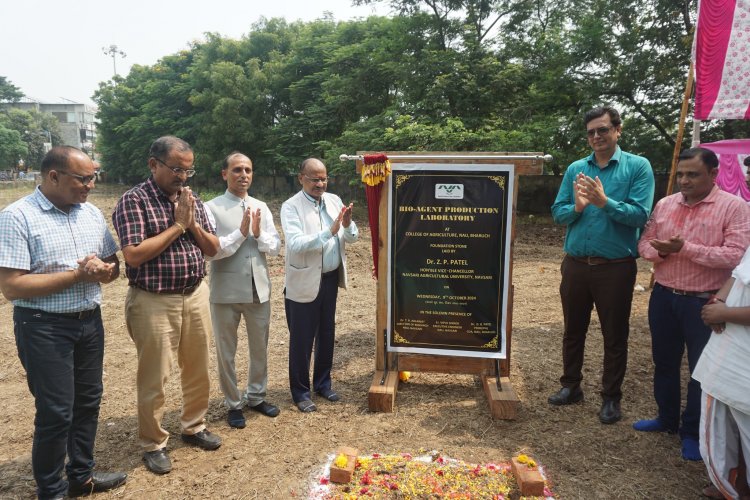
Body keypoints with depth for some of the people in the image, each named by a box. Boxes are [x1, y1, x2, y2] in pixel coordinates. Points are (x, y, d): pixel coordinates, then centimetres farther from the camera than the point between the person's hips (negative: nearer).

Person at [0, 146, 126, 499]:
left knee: (88, 401, 15)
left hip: (90, 321, 6)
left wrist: (103, 271, -13)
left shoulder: (92, 213, 5)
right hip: (44, 327, -6)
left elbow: (114, 265, 11)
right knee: (56, 412, 3)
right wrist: (77, 275, -21)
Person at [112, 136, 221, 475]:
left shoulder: (192, 201, 8)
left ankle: (193, 427, 35)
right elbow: (133, 255, -20)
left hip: (195, 296, 6)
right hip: (154, 302, -5)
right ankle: (153, 444, 24)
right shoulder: (134, 200, -10)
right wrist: (176, 225, -16)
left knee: (198, 369, 15)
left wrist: (193, 224, -10)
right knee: (154, 378, 6)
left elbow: (213, 248, 8)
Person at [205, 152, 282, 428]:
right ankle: (233, 404, 30)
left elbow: (276, 246, 3)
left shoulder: (261, 207, 6)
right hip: (225, 291, -4)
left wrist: (259, 234, -15)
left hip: (259, 288, 4)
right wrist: (240, 233, -21)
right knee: (226, 351, 11)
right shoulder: (211, 208, -8)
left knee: (260, 347, 17)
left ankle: (256, 396, 38)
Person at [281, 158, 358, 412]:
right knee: (302, 339, 6)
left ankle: (323, 383, 35)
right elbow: (295, 244, -24)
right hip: (304, 282, -5)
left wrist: (347, 224, -21)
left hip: (331, 278, 5)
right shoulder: (291, 207, -11)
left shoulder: (334, 200, 4)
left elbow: (352, 238, 1)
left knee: (327, 333, 17)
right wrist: (330, 231, -34)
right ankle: (300, 392, 23)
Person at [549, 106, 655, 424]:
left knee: (615, 336, 9)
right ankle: (571, 386, 34)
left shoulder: (638, 167, -5)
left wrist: (604, 202, -26)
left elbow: (640, 215, -15)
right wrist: (577, 207, -18)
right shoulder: (575, 169, 5)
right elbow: (557, 213, 2)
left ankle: (611, 397, 26)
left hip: (616, 267, -3)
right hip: (576, 264, 4)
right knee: (573, 330, 16)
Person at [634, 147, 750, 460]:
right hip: (663, 297, 5)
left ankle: (693, 432, 24)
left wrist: (685, 248, -23)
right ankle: (667, 419, 36)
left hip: (704, 302, -5)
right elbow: (644, 243, 9)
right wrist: (660, 252, -14)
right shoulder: (664, 205, 6)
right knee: (664, 362, 17)